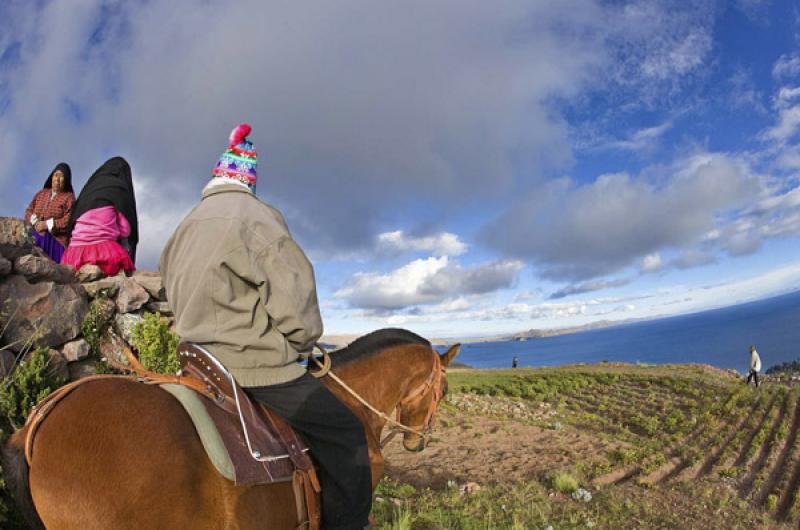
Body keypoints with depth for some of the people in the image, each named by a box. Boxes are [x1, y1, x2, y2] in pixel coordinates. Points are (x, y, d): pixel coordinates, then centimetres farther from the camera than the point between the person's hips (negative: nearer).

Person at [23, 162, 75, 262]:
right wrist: (35, 221, -4)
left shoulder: (69, 197, -1)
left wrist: (47, 224, -15)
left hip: (56, 241, -5)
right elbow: (28, 211, 16)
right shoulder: (41, 193, 17)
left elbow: (68, 221, -11)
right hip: (36, 238, 5)